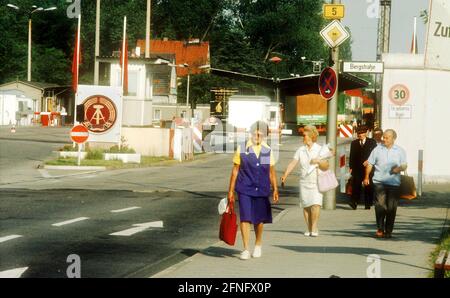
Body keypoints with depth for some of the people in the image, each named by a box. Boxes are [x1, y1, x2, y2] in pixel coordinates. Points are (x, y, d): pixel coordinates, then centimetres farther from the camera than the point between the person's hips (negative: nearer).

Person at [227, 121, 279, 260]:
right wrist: (231, 190, 1)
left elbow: (271, 172, 9)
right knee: (245, 218, -9)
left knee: (259, 219, 10)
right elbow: (235, 170, 3)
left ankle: (258, 245, 32)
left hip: (261, 191, 2)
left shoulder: (268, 151, 5)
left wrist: (275, 189, 0)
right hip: (244, 190, -2)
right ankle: (246, 249, -5)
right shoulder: (242, 149, 0)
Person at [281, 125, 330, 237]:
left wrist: (319, 161, -25)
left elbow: (326, 167, -6)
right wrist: (285, 175, -14)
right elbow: (293, 163, -1)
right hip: (304, 182, 3)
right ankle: (309, 229, 12)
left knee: (315, 204, -15)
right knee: (306, 206, 3)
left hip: (316, 183, -3)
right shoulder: (300, 150, 7)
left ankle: (314, 229, -9)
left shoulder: (320, 150, -1)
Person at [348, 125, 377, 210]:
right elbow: (352, 156, 13)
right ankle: (354, 203, -17)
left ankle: (368, 204, 8)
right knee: (356, 185, -11)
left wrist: (369, 161, -12)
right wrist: (351, 167, 4)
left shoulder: (372, 142, 8)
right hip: (357, 168, 1)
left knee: (368, 187, 1)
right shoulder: (354, 143, 15)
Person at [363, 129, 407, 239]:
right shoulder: (378, 149, 7)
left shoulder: (400, 151, 9)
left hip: (394, 183, 1)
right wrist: (366, 177, 5)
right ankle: (380, 229, -4)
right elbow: (370, 164, 12)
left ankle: (388, 231, 11)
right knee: (380, 205, -11)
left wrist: (399, 168, -11)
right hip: (379, 182, -1)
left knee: (391, 208, 2)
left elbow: (404, 165, 11)